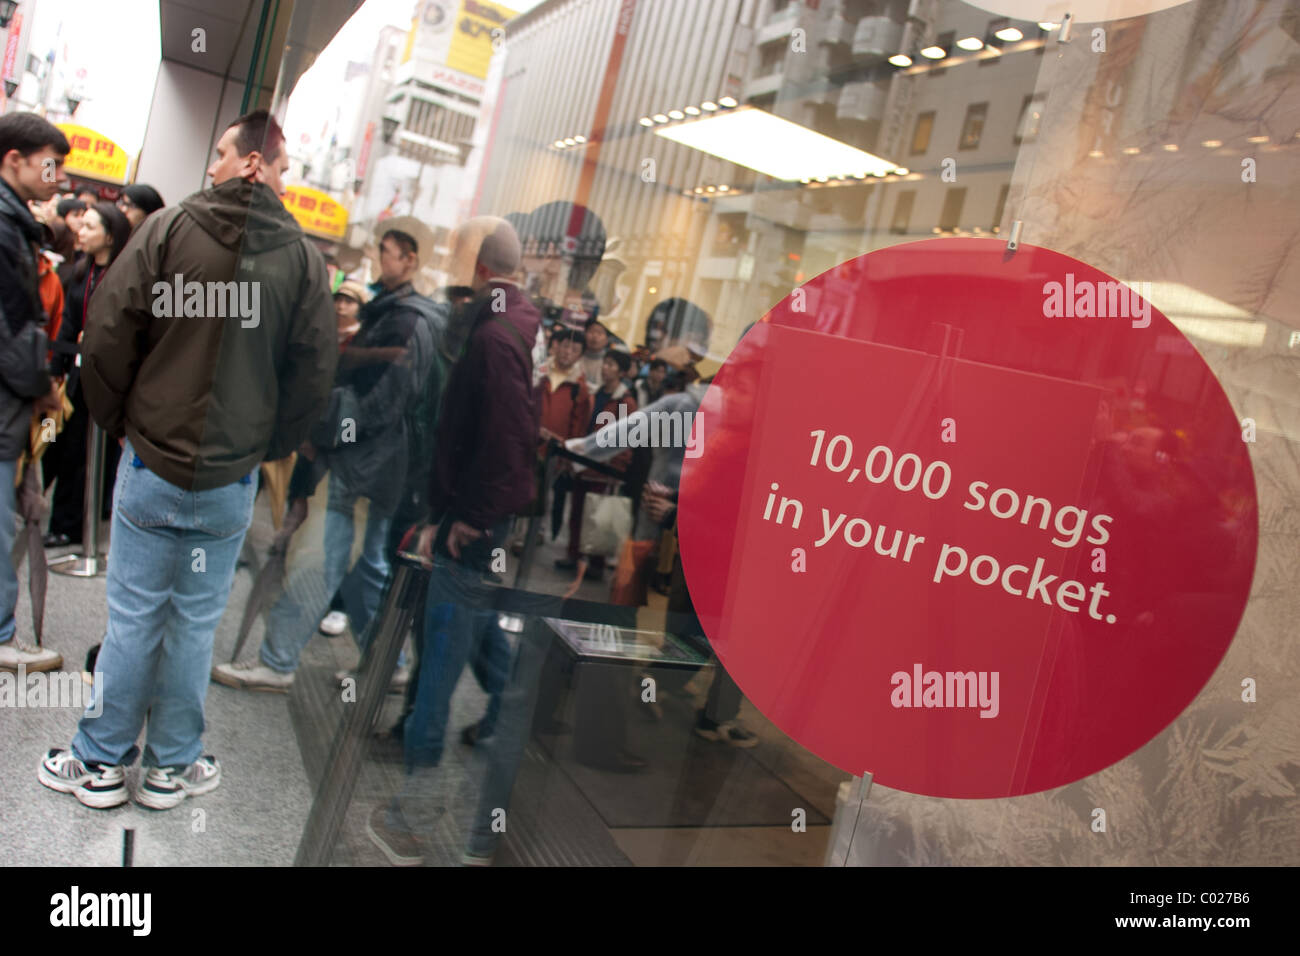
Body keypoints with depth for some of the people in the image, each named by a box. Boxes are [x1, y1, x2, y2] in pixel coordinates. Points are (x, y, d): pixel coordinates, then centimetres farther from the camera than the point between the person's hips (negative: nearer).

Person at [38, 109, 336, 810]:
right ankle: (171, 767, 25)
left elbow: (106, 334, -7)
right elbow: (314, 374, -2)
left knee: (131, 618, 10)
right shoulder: (304, 258, -2)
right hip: (231, 482, 1)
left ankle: (100, 762, 25)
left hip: (150, 464, -1)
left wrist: (116, 421, 8)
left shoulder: (169, 227, -7)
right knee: (196, 622, 12)